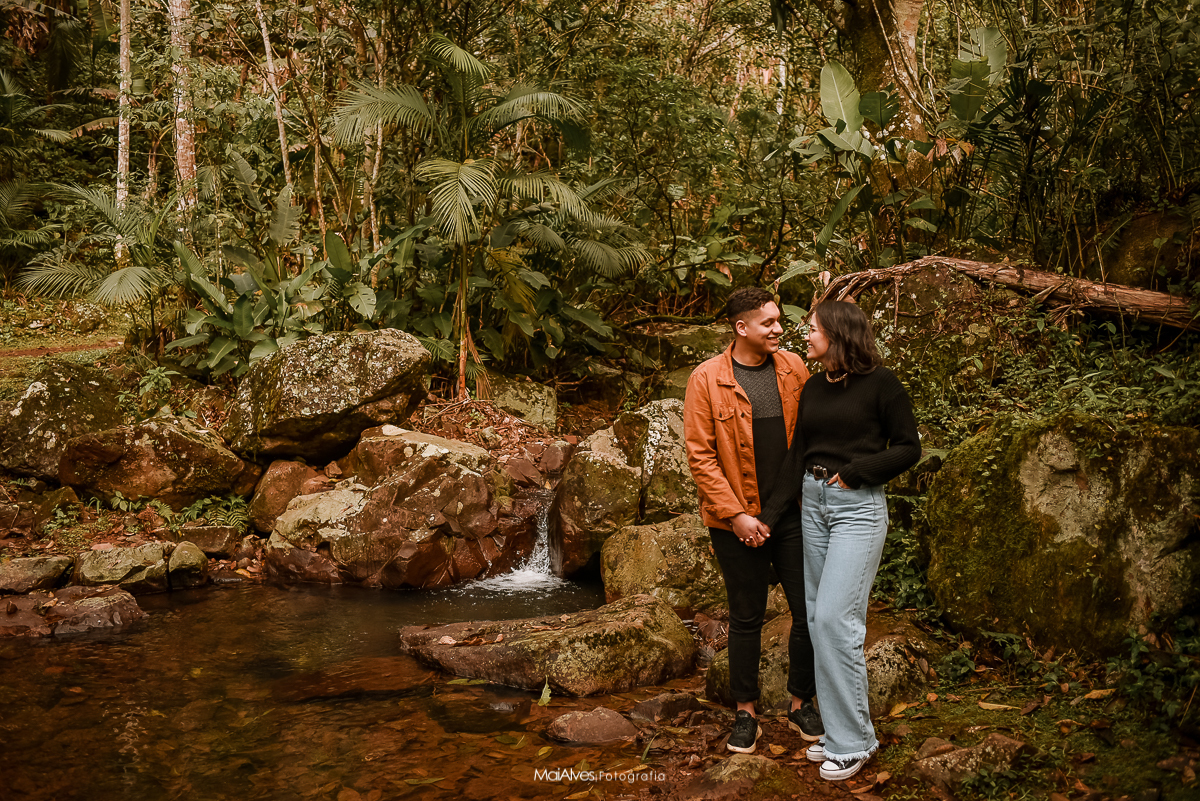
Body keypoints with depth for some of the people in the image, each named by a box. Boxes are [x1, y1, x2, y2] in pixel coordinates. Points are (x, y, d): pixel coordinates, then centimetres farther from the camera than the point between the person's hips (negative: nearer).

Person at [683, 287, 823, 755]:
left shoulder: (793, 368, 2)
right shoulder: (707, 379, -8)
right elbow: (699, 454, -9)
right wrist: (735, 514, -13)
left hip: (793, 513, 3)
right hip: (738, 520, -3)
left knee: (809, 611, 5)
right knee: (746, 619, 9)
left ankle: (801, 704, 25)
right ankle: (745, 713, 24)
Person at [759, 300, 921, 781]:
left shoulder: (879, 383, -6)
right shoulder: (813, 388, 12)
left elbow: (908, 448, -3)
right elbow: (797, 456, 13)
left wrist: (855, 471, -12)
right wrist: (770, 517, 8)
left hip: (859, 506, -7)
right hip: (813, 503, 7)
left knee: (834, 617, -11)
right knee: (819, 618, 7)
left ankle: (853, 740, 1)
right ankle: (837, 729, 17)